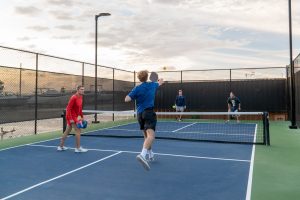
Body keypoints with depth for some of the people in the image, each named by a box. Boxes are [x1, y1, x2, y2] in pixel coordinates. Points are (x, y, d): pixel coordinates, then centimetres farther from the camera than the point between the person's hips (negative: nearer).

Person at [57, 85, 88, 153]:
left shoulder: (80, 97, 6)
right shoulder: (74, 98, -20)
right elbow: (68, 108, -22)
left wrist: (82, 116, 14)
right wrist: (70, 119, -26)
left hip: (75, 116, 9)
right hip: (72, 117, -9)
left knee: (67, 131, 15)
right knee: (78, 131, -8)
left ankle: (61, 146, 25)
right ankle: (78, 148, -1)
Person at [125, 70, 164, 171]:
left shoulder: (137, 88, 1)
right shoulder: (153, 85, 7)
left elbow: (126, 99, -8)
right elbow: (159, 84, 32)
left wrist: (134, 96, 11)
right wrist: (160, 81, 56)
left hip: (140, 114, 3)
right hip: (149, 112, -3)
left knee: (147, 135, 20)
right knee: (151, 135, -20)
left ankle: (150, 155, 33)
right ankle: (143, 154, -43)